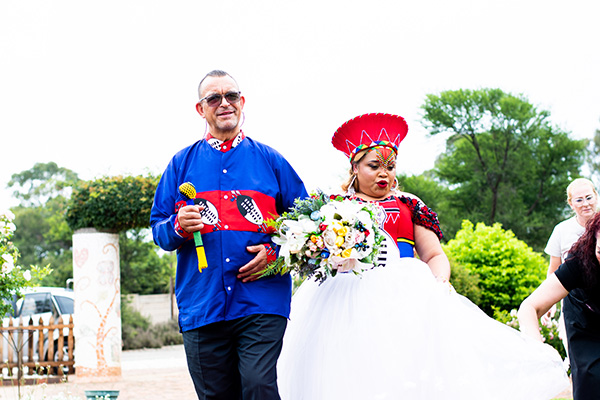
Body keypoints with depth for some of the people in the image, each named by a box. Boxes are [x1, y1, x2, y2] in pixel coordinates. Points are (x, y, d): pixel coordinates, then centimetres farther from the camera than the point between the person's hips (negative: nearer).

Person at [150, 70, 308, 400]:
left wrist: (276, 250, -6)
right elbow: (159, 230, 13)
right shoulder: (182, 164, 14)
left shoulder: (270, 161, 12)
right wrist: (179, 227, -10)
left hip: (262, 302, -2)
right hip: (202, 307, 2)